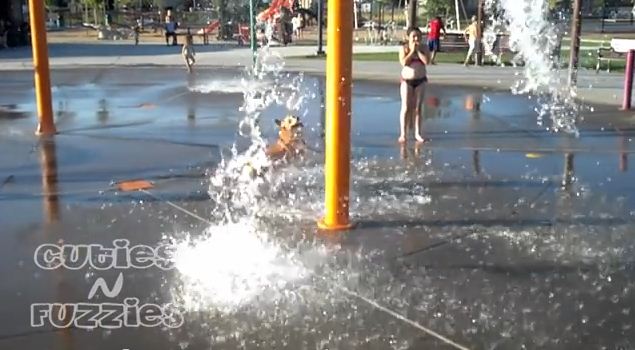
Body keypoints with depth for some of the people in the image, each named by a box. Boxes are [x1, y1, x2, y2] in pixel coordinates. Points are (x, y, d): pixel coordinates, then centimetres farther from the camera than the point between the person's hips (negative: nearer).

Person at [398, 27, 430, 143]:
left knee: (418, 108, 5)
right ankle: (403, 134, 1)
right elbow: (404, 62, -19)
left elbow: (427, 61, -15)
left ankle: (417, 133, 11)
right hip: (407, 80, -2)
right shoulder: (404, 48, -4)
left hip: (421, 80, 2)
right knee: (406, 108, -3)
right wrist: (412, 51, -16)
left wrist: (418, 50, -14)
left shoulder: (424, 48, 0)